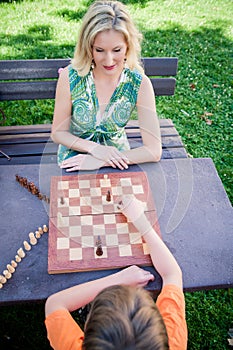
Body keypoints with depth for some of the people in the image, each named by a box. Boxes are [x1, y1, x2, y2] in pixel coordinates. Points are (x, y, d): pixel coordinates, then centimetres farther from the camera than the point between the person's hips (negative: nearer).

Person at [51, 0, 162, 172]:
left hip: (116, 158, 0)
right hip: (75, 155, 0)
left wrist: (100, 162, -24)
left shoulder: (140, 84, -17)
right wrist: (94, 148, -22)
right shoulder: (69, 77, -16)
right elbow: (58, 133, -6)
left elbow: (154, 151, -18)